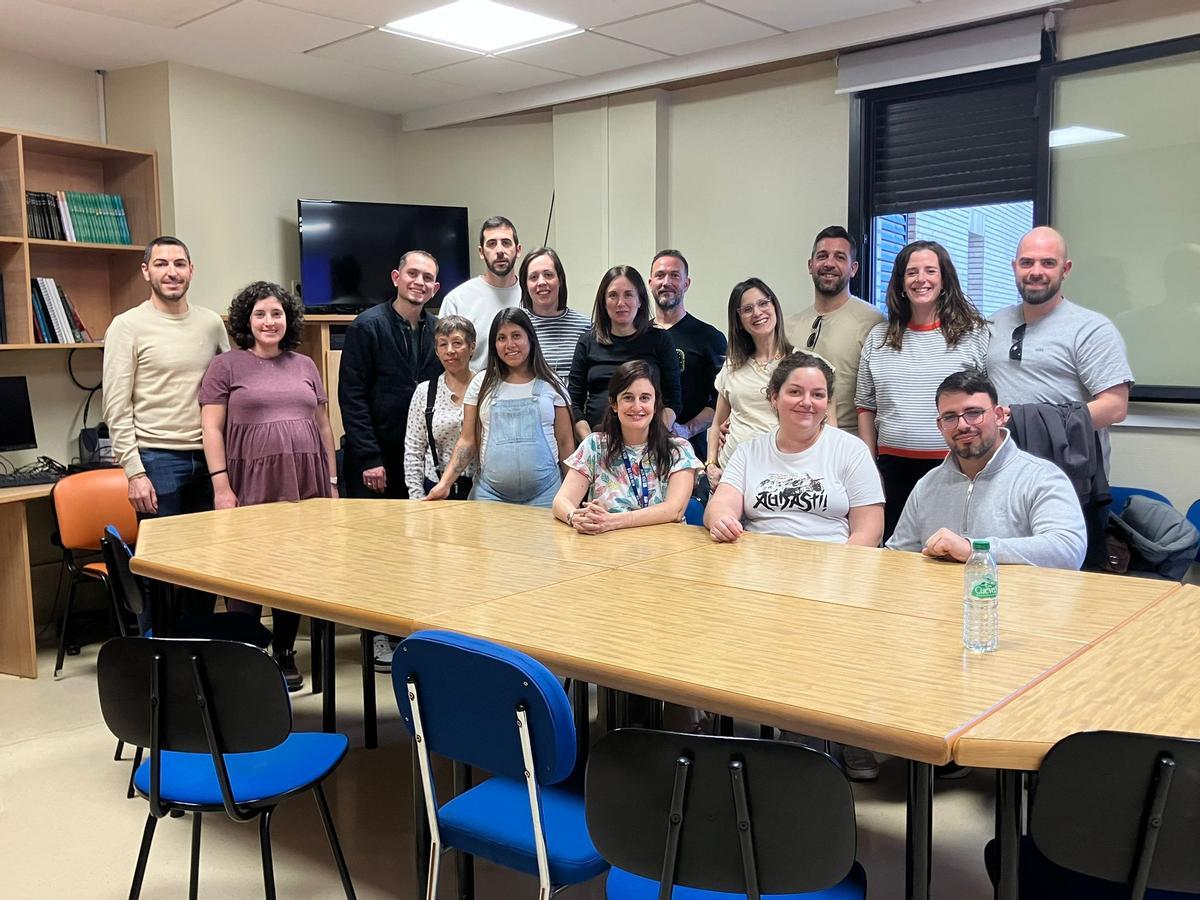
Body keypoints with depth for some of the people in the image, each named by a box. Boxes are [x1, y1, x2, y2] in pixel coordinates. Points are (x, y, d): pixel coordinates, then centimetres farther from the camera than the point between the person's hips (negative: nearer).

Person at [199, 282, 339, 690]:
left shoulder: (305, 366, 15)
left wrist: (332, 482, 11)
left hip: (304, 487, 4)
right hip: (250, 487, -3)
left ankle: (284, 655, 20)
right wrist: (221, 485, -10)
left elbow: (324, 426, 16)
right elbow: (212, 429, -2)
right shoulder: (226, 366, 4)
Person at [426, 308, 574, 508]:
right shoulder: (482, 383, 8)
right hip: (491, 493, 1)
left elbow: (565, 443, 8)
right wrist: (444, 483, -4)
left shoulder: (550, 385, 5)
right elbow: (468, 441, 7)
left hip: (544, 493, 0)